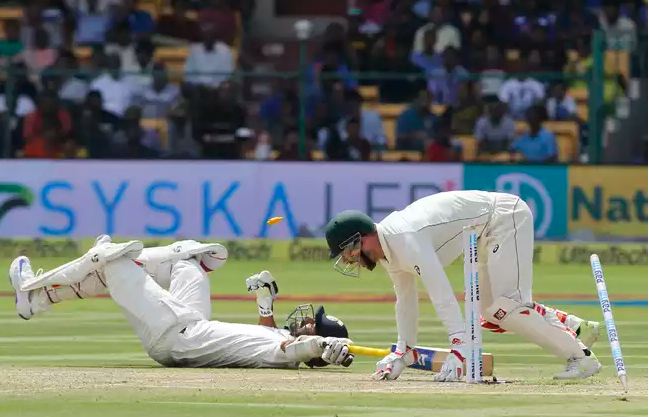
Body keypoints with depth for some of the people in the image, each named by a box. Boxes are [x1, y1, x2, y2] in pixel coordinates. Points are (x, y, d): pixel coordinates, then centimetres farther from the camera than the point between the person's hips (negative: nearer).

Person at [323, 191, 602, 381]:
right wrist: (403, 352, 11)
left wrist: (458, 350, -41)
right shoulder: (386, 248, 3)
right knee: (491, 309, 11)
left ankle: (581, 356, -14)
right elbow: (406, 298, 15)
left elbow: (442, 294, -35)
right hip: (489, 231, 10)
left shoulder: (403, 238, -27)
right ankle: (577, 329, 18)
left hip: (506, 215, -10)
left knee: (505, 306, -19)